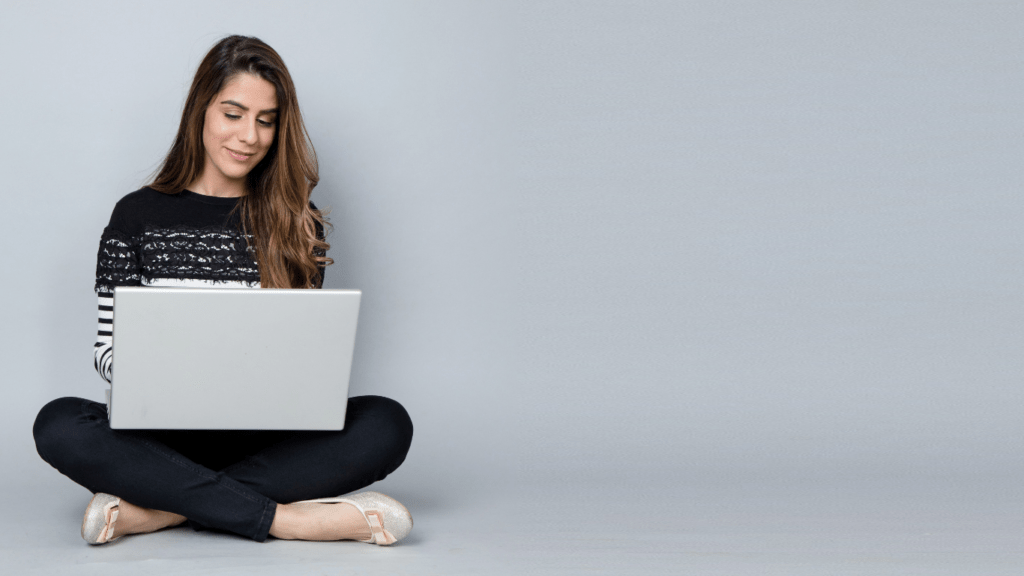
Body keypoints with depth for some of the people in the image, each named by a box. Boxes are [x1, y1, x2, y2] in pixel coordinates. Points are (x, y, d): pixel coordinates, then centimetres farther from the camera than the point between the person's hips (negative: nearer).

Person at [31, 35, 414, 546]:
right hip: (164, 435, -1)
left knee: (386, 424, -26)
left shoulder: (297, 226, 10)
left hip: (266, 438, 1)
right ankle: (283, 518, -32)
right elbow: (109, 346, 5)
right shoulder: (138, 216, 7)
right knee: (59, 424, -31)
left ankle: (156, 510, -30)